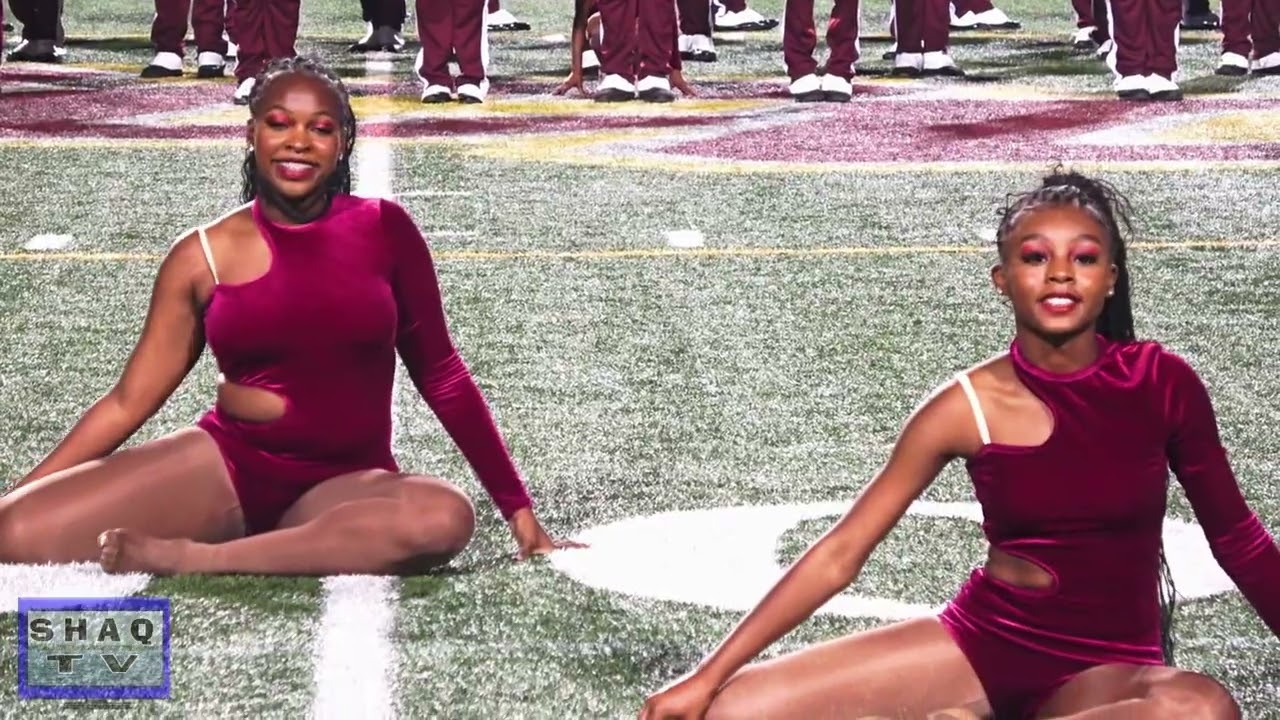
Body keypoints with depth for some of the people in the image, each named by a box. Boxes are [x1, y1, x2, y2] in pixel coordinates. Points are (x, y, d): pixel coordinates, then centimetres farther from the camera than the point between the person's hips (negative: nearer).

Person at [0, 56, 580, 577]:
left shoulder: (383, 230, 2)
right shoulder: (203, 256, 2)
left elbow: (440, 376, 7)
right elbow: (129, 400, 7)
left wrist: (519, 509, 3)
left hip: (347, 484, 0)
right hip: (225, 464, 0)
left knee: (446, 517, -39)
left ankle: (194, 558, -27)